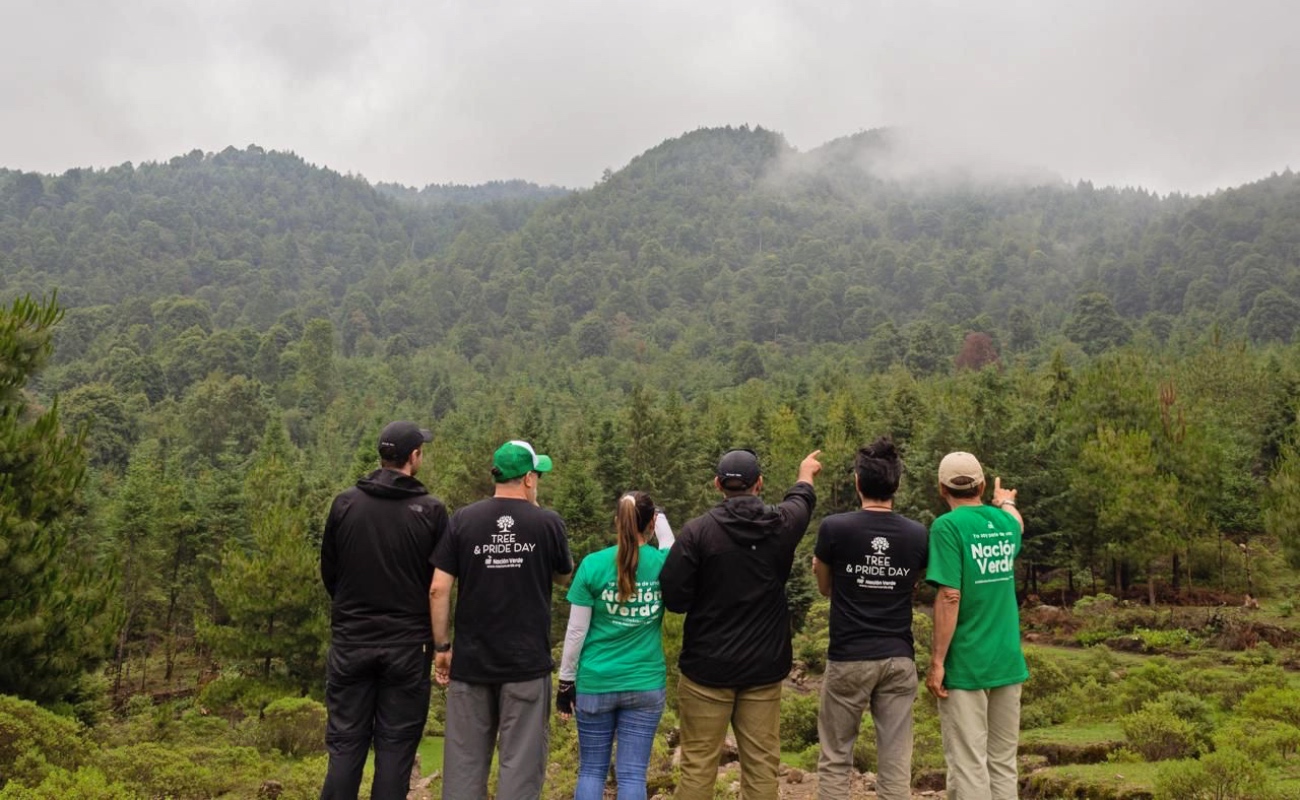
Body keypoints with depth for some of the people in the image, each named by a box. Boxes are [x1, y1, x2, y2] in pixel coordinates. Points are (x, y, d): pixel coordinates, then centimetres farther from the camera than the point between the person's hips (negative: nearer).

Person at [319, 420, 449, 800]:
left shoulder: (345, 504, -3)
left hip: (351, 643, 2)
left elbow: (328, 571, 6)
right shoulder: (431, 511, -9)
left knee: (345, 743, 10)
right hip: (408, 647, -2)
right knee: (395, 747, 7)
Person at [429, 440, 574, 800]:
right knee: (520, 761, 5)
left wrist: (441, 647, 5)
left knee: (465, 759, 11)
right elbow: (565, 577, 13)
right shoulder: (547, 522, -4)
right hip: (527, 663, -2)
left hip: (471, 661, 2)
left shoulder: (463, 520, -1)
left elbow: (438, 589, -5)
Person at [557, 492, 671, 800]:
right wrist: (663, 524, 31)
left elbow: (576, 631, -5)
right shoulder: (663, 564, -4)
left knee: (591, 770, 11)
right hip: (646, 685, 1)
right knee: (632, 774, 5)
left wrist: (566, 681, 4)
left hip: (596, 682, -1)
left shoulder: (593, 564, -8)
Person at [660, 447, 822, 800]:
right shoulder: (782, 524, -1)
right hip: (764, 667, 3)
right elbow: (801, 501, 23)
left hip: (707, 665, -2)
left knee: (698, 765, 5)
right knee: (761, 765, 9)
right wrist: (806, 475, 44)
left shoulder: (697, 531, -13)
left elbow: (673, 598, -13)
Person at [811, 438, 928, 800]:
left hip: (849, 658, -2)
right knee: (896, 764, 6)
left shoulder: (833, 528, -9)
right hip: (899, 659, 3)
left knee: (835, 760, 9)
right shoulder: (918, 535, -1)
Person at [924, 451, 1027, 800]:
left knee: (968, 767, -1)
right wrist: (1006, 501, 55)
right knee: (1003, 764, 12)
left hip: (965, 665, -6)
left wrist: (937, 661, -12)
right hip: (1008, 662, 6)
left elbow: (950, 597, -17)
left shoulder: (948, 526, -11)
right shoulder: (1005, 522, 8)